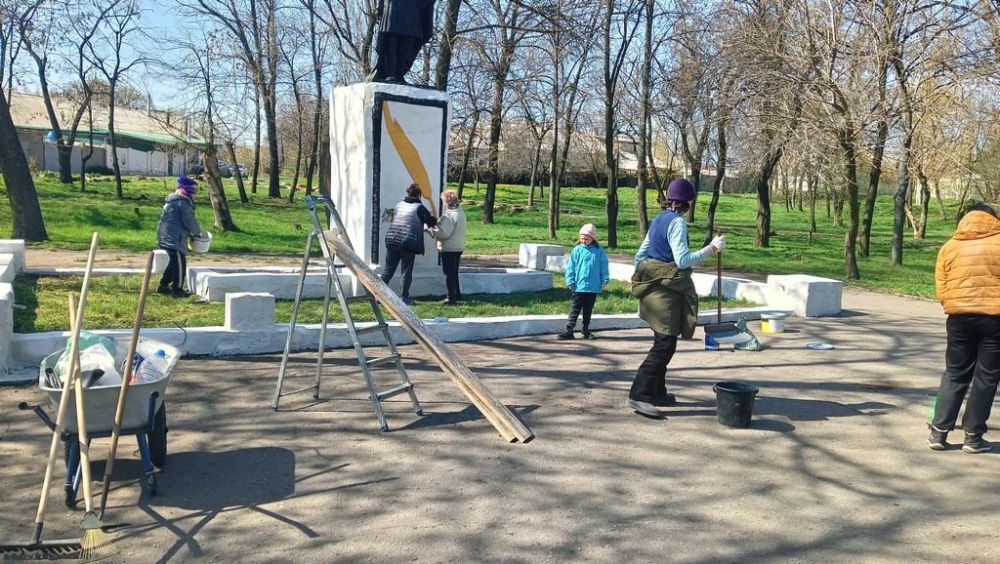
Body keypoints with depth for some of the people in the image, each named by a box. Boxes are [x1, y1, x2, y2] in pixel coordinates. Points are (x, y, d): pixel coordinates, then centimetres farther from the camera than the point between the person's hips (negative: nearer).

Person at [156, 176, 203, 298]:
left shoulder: (172, 201, 19)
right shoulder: (183, 203, -14)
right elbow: (189, 222, -15)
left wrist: (190, 232, 18)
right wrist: (199, 232, 2)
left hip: (166, 237, 10)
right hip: (174, 238, -10)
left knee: (174, 262, 19)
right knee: (180, 263, -5)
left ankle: (163, 286, 26)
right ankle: (177, 290, -1)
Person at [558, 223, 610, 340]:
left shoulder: (599, 251, -1)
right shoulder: (577, 250, -2)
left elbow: (604, 267, 3)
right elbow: (571, 267, -1)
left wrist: (604, 281, 0)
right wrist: (570, 281, -5)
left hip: (593, 287, 1)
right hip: (578, 287, -1)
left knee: (588, 311, 14)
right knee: (574, 310, 0)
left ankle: (586, 331, 25)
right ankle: (568, 331, 0)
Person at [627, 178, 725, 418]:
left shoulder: (658, 221, 14)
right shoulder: (677, 222, -12)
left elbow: (640, 256, 18)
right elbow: (683, 260, -20)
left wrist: (642, 279, 29)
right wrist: (711, 248, -17)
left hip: (652, 288, 9)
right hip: (668, 289, -9)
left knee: (663, 343, 16)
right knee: (664, 345, -8)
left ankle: (657, 393, 22)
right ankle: (639, 395, -11)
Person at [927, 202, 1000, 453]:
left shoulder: (950, 246, 7)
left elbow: (941, 291, 4)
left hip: (960, 317, 2)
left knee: (955, 375, 12)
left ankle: (938, 432, 10)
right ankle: (973, 436, 12)